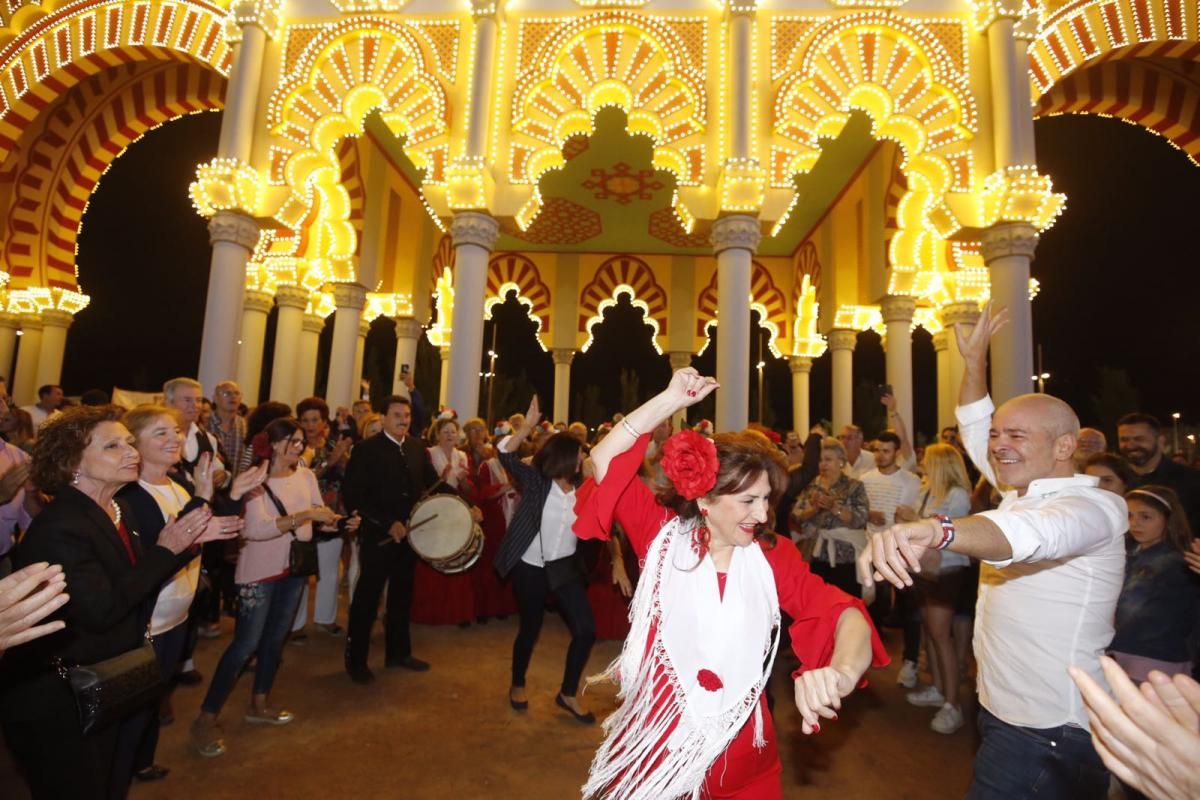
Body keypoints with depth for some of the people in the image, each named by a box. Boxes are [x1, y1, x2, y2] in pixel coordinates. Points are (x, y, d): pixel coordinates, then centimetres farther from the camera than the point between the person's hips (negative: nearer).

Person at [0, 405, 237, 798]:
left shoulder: (118, 508, 1)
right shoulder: (59, 527, -27)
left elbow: (137, 582, 6)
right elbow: (101, 611, -29)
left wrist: (189, 539, -5)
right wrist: (165, 549, -26)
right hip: (59, 699, -8)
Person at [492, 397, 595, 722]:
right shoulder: (536, 480, -12)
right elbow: (505, 454, -24)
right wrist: (528, 424, -35)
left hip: (564, 567, 4)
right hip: (530, 567, -3)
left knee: (586, 629, -2)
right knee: (530, 629, 11)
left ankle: (568, 693, 20)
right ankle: (518, 685, 40)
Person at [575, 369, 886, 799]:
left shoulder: (773, 555, -9)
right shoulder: (663, 536, -12)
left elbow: (845, 612, -17)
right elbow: (604, 460, -19)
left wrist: (842, 671, -39)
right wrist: (672, 399, -24)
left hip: (741, 754, 2)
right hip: (654, 742, -1)